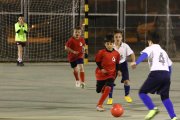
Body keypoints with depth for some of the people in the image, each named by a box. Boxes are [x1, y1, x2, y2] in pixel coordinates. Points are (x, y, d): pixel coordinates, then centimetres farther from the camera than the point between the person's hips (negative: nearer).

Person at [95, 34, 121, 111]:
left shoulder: (116, 54, -5)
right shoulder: (101, 52, -12)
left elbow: (117, 63, 10)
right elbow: (97, 61, -2)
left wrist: (118, 70, -3)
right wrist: (101, 69, -15)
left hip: (111, 74, 0)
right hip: (101, 74, 0)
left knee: (108, 88, -21)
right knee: (99, 90, 8)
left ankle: (99, 105, -15)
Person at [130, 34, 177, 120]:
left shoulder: (150, 49, 11)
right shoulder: (163, 51, 31)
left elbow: (144, 55, -11)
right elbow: (169, 65, 29)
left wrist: (136, 62, -29)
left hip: (156, 73, -6)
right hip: (166, 74, 6)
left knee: (142, 92, 4)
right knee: (165, 97, 17)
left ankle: (152, 109, -15)